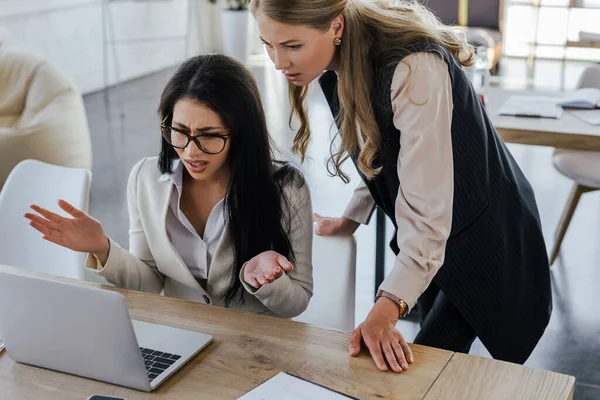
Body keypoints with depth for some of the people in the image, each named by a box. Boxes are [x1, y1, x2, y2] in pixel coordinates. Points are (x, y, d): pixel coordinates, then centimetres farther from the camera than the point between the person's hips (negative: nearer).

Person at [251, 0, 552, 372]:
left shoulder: (414, 71, -33)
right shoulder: (339, 66, -8)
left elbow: (425, 210, -36)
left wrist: (386, 309, -41)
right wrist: (352, 218, 11)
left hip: (486, 233, -7)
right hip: (428, 242, 8)